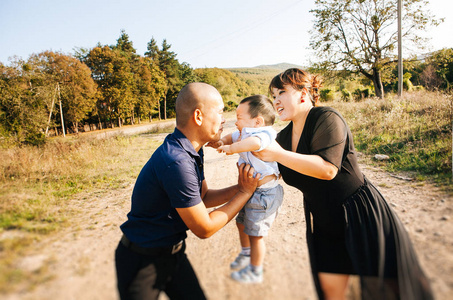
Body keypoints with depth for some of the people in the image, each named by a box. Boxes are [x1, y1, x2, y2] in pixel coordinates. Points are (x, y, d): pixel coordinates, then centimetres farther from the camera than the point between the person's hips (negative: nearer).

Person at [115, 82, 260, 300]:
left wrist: (239, 187, -6)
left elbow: (203, 198, 8)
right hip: (143, 262, -8)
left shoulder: (191, 151, -2)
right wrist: (245, 192, -14)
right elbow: (205, 229, -22)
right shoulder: (176, 162, -32)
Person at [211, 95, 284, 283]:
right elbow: (233, 137, 21)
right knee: (241, 223, 27)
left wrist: (231, 148, -36)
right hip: (250, 191, 10)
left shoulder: (264, 132, -24)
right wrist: (223, 141, 0)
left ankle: (255, 272, 29)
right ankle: (246, 255, 52)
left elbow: (255, 142, -47)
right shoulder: (245, 133, 5)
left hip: (263, 194, -10)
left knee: (255, 234, 5)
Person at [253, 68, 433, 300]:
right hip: (323, 222, 6)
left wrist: (279, 154, -33)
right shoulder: (283, 137, 3)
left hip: (359, 213, -6)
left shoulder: (327, 118, -18)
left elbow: (327, 169, -31)